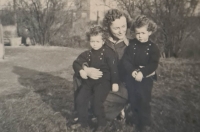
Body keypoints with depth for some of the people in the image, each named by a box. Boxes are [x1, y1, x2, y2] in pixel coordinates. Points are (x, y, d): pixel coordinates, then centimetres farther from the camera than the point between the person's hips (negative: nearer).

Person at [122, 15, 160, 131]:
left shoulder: (153, 47, -7)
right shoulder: (132, 44, -1)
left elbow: (153, 64, -15)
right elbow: (126, 59, -7)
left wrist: (142, 73, -27)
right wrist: (133, 71, -21)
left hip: (146, 78, -3)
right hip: (132, 77, 3)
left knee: (144, 101, 0)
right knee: (133, 100, 13)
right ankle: (136, 121, 31)